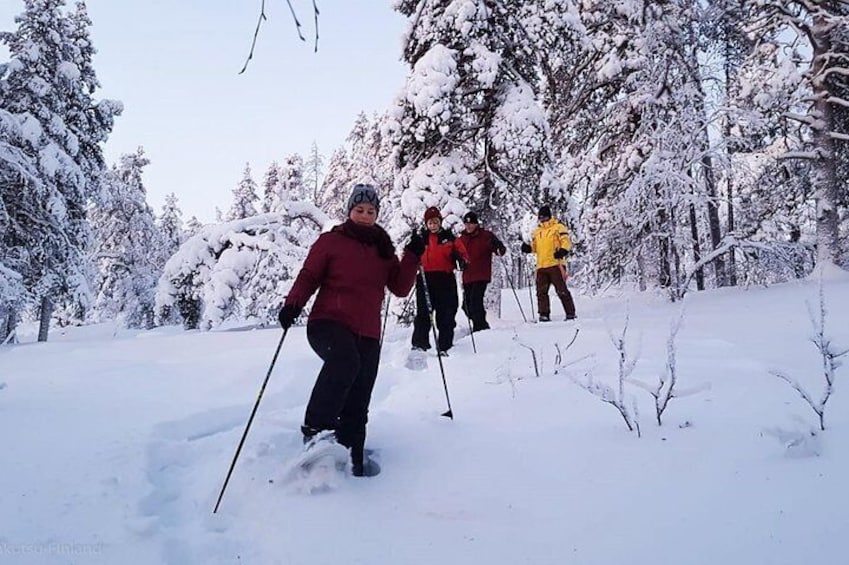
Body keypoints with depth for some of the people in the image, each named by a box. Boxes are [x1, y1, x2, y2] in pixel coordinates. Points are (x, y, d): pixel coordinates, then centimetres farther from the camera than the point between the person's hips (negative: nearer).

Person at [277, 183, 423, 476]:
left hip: (367, 335, 4)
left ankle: (354, 463, 17)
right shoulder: (330, 241, 5)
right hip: (329, 323, -4)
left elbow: (400, 288, 10)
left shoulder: (383, 248, 16)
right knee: (345, 360, -37)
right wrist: (293, 304, -16)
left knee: (356, 409, 5)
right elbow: (309, 276, 1)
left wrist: (412, 257, -3)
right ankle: (316, 426, -24)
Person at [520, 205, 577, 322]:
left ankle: (570, 313, 1)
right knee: (541, 292, 4)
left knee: (561, 290, -6)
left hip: (555, 264, -6)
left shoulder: (558, 227, 3)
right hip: (541, 266, 6)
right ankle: (544, 315, 10)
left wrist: (563, 251, -24)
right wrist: (528, 248, 3)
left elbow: (567, 242, -5)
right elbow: (534, 246, 25)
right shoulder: (537, 231, 20)